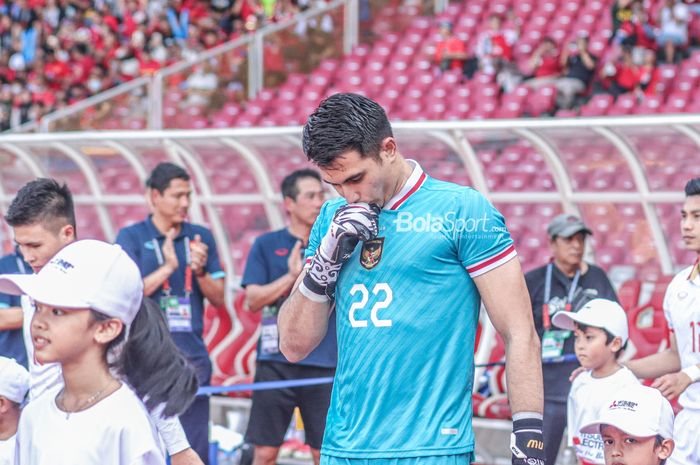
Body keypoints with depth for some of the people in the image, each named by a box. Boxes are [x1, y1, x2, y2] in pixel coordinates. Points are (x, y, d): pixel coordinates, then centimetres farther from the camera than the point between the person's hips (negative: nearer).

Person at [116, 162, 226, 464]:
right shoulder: (131, 237, 1)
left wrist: (200, 271, -9)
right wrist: (167, 268, -15)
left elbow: (218, 299, 10)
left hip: (192, 357, 3)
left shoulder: (201, 237, 10)